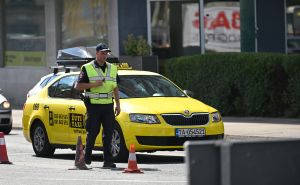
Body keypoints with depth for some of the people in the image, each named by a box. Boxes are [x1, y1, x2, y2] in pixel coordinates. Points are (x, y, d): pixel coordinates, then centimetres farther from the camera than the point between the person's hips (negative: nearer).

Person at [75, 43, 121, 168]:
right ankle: (87, 157, 14)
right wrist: (93, 85, -16)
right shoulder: (87, 68, 0)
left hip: (108, 105, 4)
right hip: (93, 105, -4)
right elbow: (78, 86, -3)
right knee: (92, 132, -1)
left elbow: (115, 88, 20)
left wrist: (118, 105, 12)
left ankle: (107, 160, -2)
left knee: (108, 133, -2)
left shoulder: (112, 69, 16)